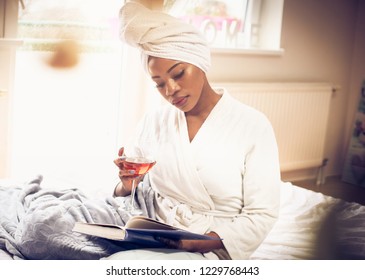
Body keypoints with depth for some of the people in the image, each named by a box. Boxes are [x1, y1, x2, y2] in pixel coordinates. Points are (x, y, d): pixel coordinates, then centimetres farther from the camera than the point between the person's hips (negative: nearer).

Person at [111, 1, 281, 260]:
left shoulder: (253, 126, -7)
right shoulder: (154, 121, 6)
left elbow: (261, 215, -7)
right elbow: (124, 198, 10)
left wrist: (200, 244, -20)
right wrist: (127, 185, -14)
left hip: (212, 250, -4)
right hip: (155, 240, 4)